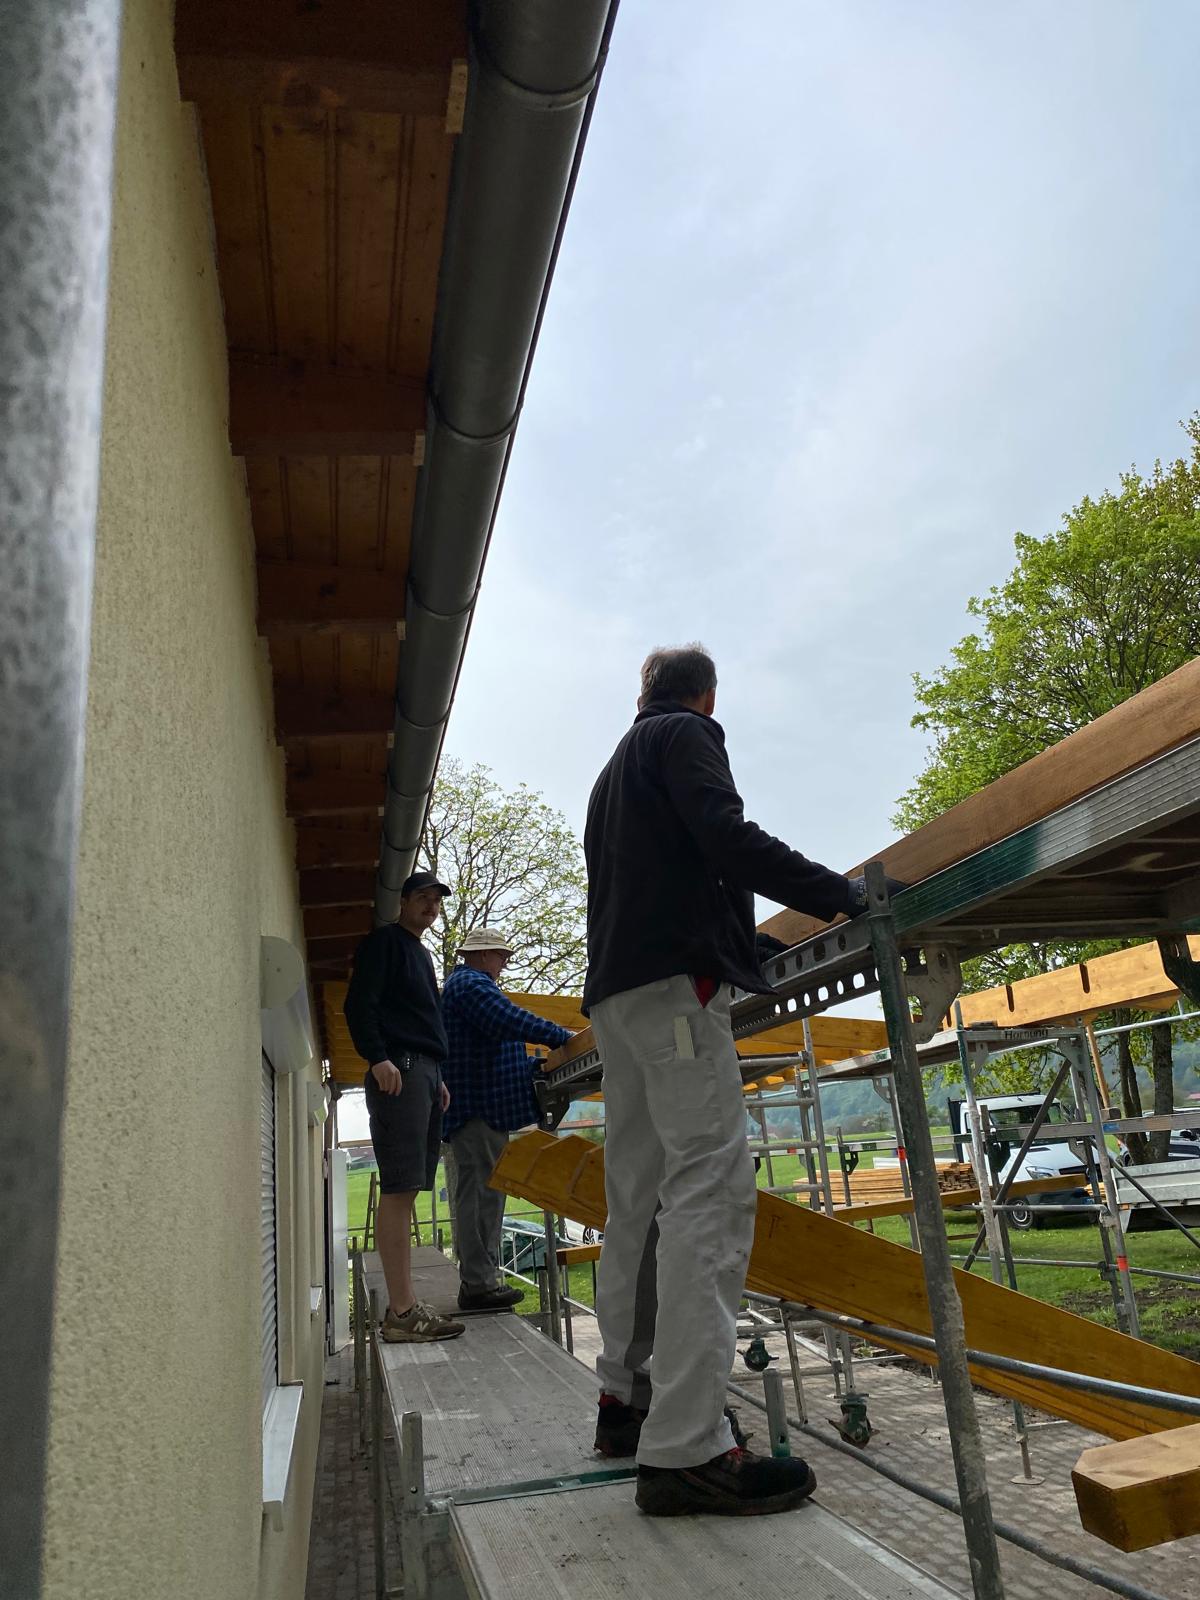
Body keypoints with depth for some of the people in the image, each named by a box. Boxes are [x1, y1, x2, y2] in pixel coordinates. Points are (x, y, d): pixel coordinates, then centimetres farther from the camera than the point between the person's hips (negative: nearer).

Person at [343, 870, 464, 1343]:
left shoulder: (421, 954, 26)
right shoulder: (384, 941, 1)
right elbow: (359, 1004, -10)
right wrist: (377, 1059, -21)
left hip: (425, 1072, 9)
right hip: (399, 1070, -9)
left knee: (406, 1190, 7)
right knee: (399, 1188, -12)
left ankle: (405, 1305, 9)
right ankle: (401, 1312, -12)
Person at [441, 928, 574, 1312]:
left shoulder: (463, 984, 24)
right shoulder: (472, 985, -11)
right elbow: (509, 1020, -26)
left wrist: (537, 1065, 23)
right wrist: (563, 1037, -27)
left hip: (476, 1108, 11)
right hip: (479, 1106, -11)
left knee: (480, 1193, 13)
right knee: (481, 1193, -9)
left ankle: (479, 1279, 18)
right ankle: (479, 1284, -7)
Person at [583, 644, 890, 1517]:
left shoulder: (616, 767, 29)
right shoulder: (687, 735, 3)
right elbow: (726, 837, -14)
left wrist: (751, 945, 34)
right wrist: (843, 894, -10)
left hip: (615, 989, 10)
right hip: (675, 978, -10)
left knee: (641, 1196, 12)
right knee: (710, 1190, -14)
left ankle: (627, 1396, 18)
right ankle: (685, 1447, -17)